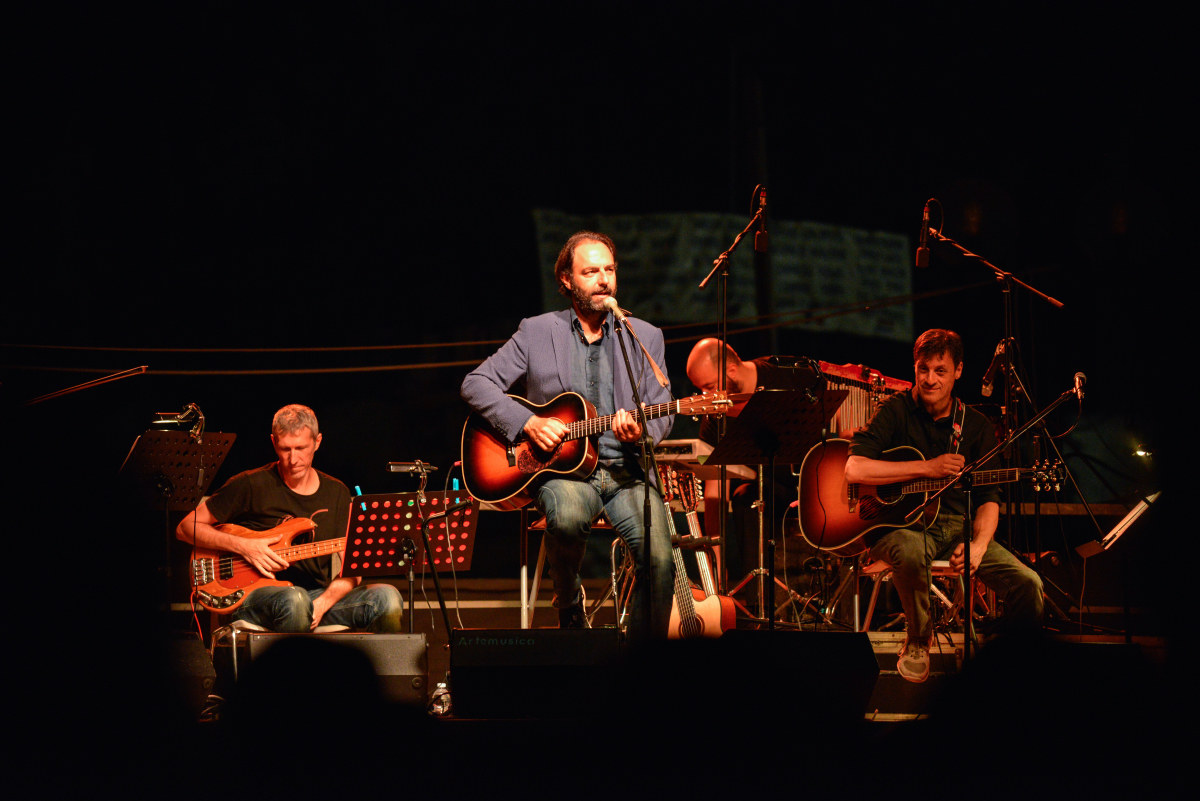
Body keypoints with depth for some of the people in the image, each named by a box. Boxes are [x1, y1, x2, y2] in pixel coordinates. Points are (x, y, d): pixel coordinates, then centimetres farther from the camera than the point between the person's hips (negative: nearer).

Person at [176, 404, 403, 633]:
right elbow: (186, 528, 2)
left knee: (387, 598, -24)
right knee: (293, 600, -40)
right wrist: (242, 546, -13)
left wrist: (323, 603, -11)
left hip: (319, 598, 3)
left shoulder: (336, 493, 12)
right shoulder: (251, 485, -1)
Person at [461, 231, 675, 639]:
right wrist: (527, 423, -11)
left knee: (659, 557, -25)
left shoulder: (645, 337, 12)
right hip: (561, 468, -1)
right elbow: (476, 384, 4)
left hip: (627, 470, 1)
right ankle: (568, 601, -6)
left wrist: (639, 432, -15)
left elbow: (661, 412, 9)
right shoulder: (536, 333, 7)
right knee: (568, 517, -37)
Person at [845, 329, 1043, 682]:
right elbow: (854, 469, -18)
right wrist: (927, 468, -21)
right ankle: (917, 640, -13)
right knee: (910, 551, -41)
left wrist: (979, 546, -17)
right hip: (899, 523, -3)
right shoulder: (896, 412, -4)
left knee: (1027, 583, -18)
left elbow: (988, 498, 4)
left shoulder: (976, 426, 7)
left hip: (956, 525, 3)